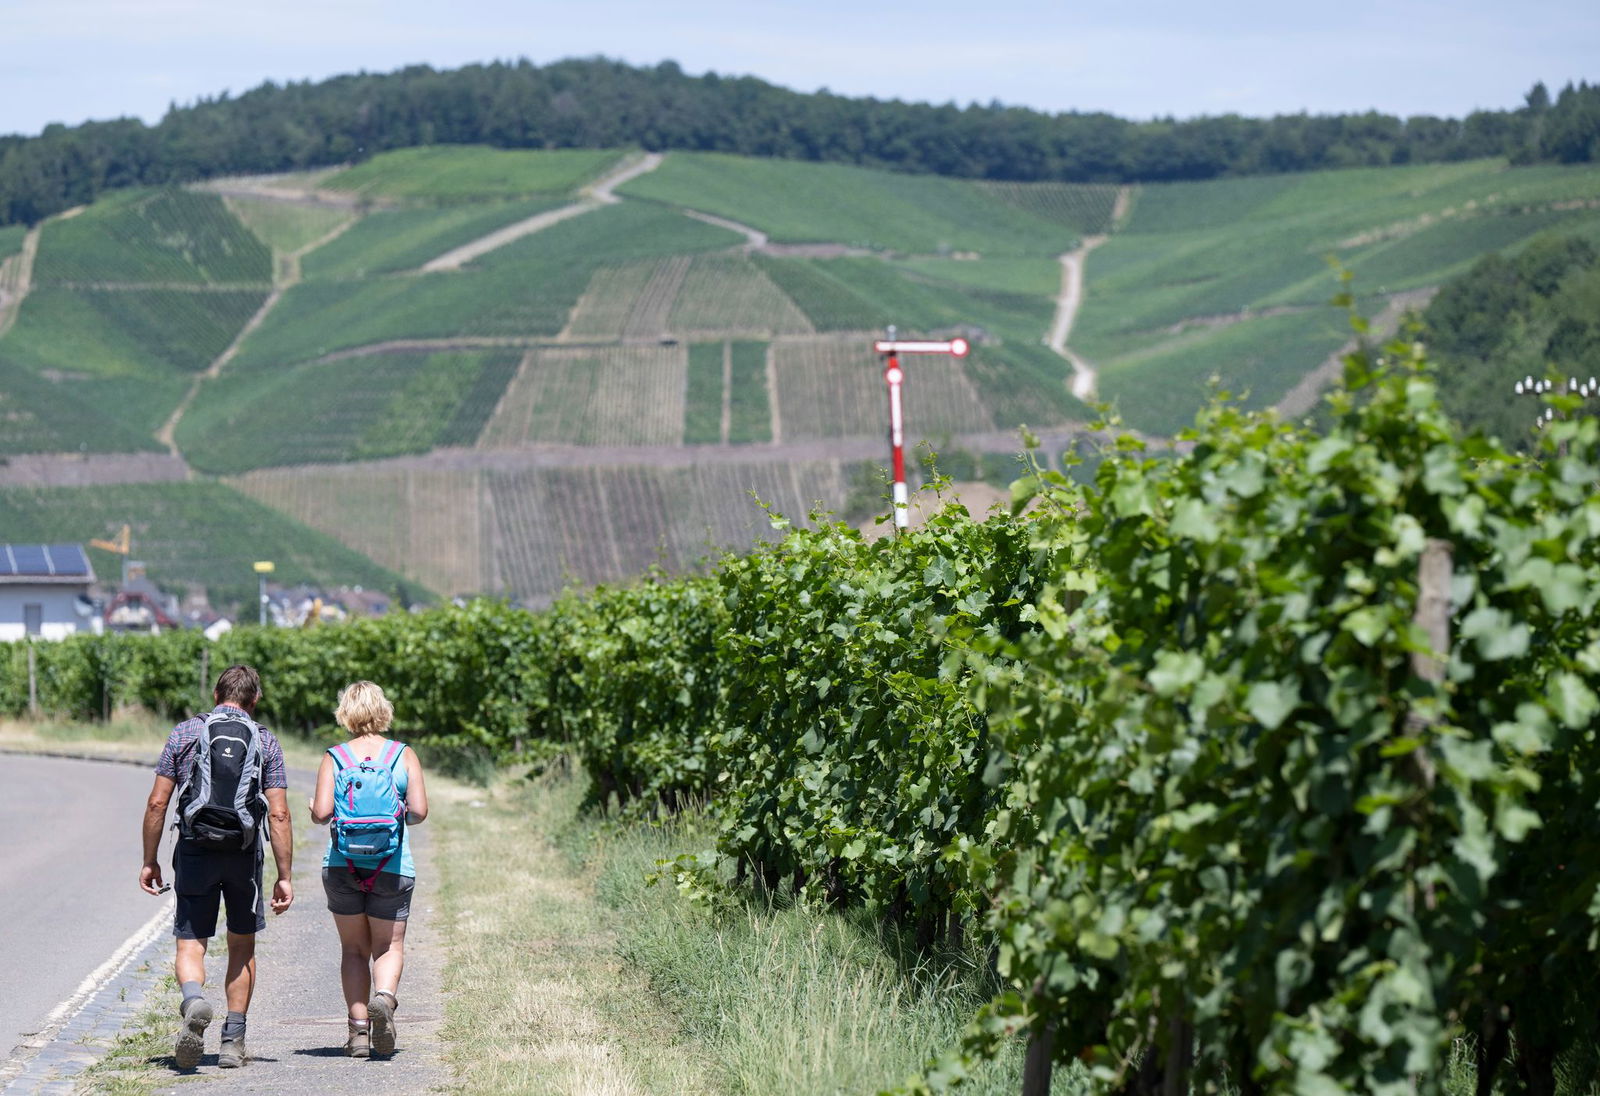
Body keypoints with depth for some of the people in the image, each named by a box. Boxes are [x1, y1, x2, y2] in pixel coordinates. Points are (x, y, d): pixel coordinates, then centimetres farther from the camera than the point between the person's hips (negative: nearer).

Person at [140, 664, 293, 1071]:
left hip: (195, 852, -1)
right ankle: (234, 1041, 15)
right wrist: (284, 877, -2)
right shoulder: (266, 742, 2)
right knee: (242, 945, 17)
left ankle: (193, 1000, -29)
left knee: (190, 945, 3)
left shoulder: (185, 732, 3)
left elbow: (157, 803, -1)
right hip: (244, 854, 1)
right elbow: (278, 814, -5)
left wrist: (149, 861, 7)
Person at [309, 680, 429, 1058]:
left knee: (353, 948, 12)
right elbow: (419, 810, -6)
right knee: (389, 946, 8)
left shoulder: (334, 758, -1)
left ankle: (358, 1029, 3)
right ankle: (384, 996, -22)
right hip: (392, 867, -1)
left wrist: (315, 811, 14)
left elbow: (321, 813, -8)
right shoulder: (404, 756, 0)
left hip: (342, 866, 1)